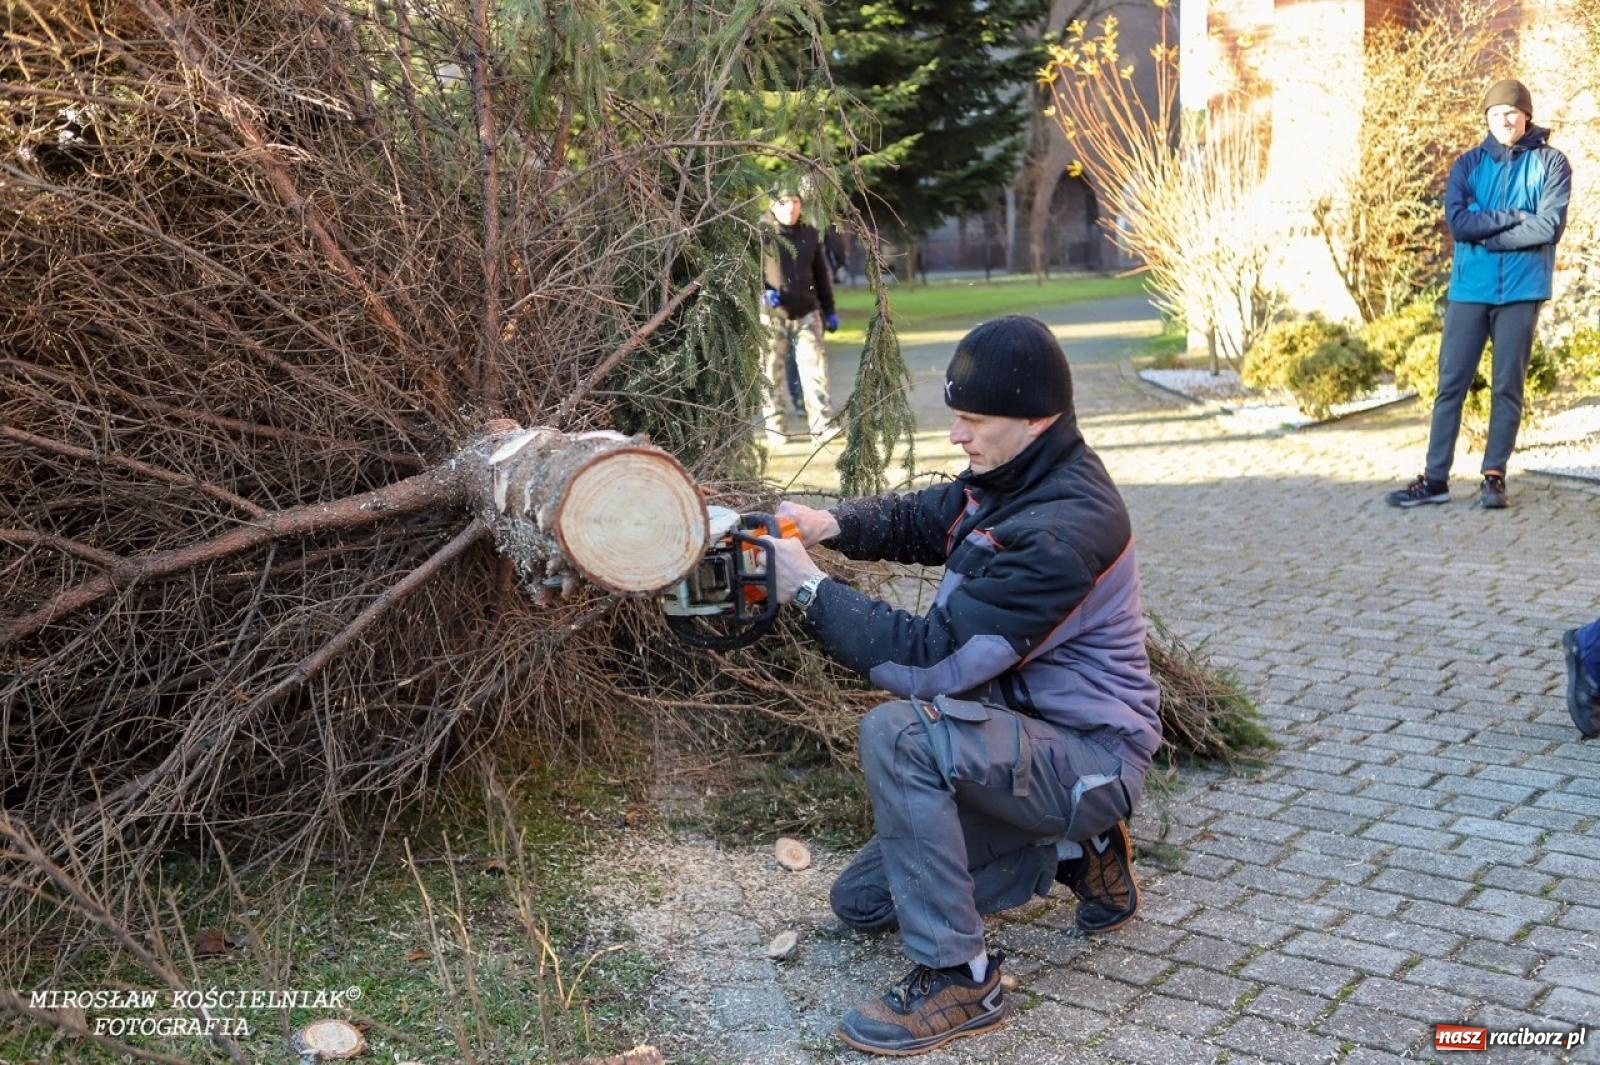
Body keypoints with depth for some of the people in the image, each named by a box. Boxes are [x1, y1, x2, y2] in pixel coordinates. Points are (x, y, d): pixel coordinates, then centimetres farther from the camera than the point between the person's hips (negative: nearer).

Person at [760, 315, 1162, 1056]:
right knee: (861, 901, 13)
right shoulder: (1014, 475, -1)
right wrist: (833, 524, -4)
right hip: (1024, 743, 10)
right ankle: (1078, 852, 20)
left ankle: (958, 980, -19)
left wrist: (810, 589, -23)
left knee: (899, 733, -33)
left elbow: (931, 659, -31)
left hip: (1091, 760, -9)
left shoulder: (1064, 529, -29)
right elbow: (920, 519, 16)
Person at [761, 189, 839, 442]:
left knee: (814, 369, -3)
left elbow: (821, 275, 17)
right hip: (772, 315, -3)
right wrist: (761, 292, -20)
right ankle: (774, 430, 9)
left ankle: (821, 426, -1)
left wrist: (829, 311, 15)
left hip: (806, 313, 3)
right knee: (772, 373, 2)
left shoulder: (810, 234, 12)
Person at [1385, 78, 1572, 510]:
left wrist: (1484, 231, -9)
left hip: (1521, 291, -1)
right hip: (1469, 289, 2)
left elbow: (1549, 227, -9)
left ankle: (1494, 477, 10)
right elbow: (1457, 223, -5)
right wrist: (1513, 217, -10)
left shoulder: (1551, 163, 3)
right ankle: (1435, 478, 4)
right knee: (1451, 384, 0)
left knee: (1508, 388, 3)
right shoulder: (1468, 163, 9)